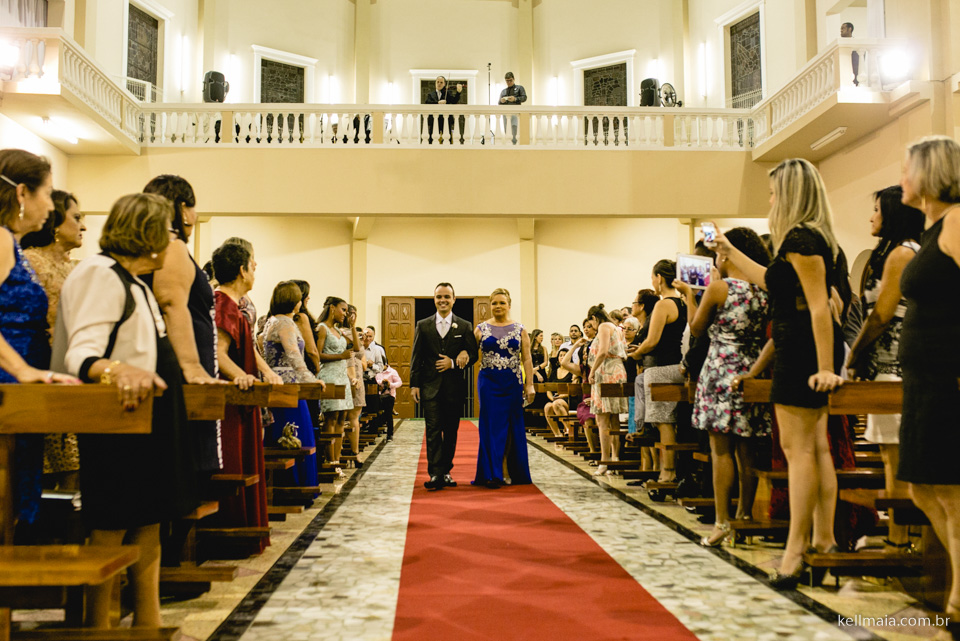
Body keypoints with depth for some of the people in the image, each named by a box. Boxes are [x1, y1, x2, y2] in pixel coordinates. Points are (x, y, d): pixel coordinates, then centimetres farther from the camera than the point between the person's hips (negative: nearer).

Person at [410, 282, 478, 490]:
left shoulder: (465, 326, 6)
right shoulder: (423, 325, 7)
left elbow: (473, 355, 4)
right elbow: (416, 358, 5)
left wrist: (453, 363, -12)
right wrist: (414, 384, -2)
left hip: (454, 387, 1)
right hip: (431, 387, -1)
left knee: (451, 432, 7)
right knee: (433, 430, -7)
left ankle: (446, 471, 17)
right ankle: (435, 474, -10)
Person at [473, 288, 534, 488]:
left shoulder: (519, 330, 5)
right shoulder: (481, 329, 5)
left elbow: (527, 359, 2)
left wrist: (530, 385, -4)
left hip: (512, 382, 1)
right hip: (489, 383, -1)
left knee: (512, 427, 4)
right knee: (492, 426, -3)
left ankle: (510, 472, 15)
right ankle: (494, 474, -1)